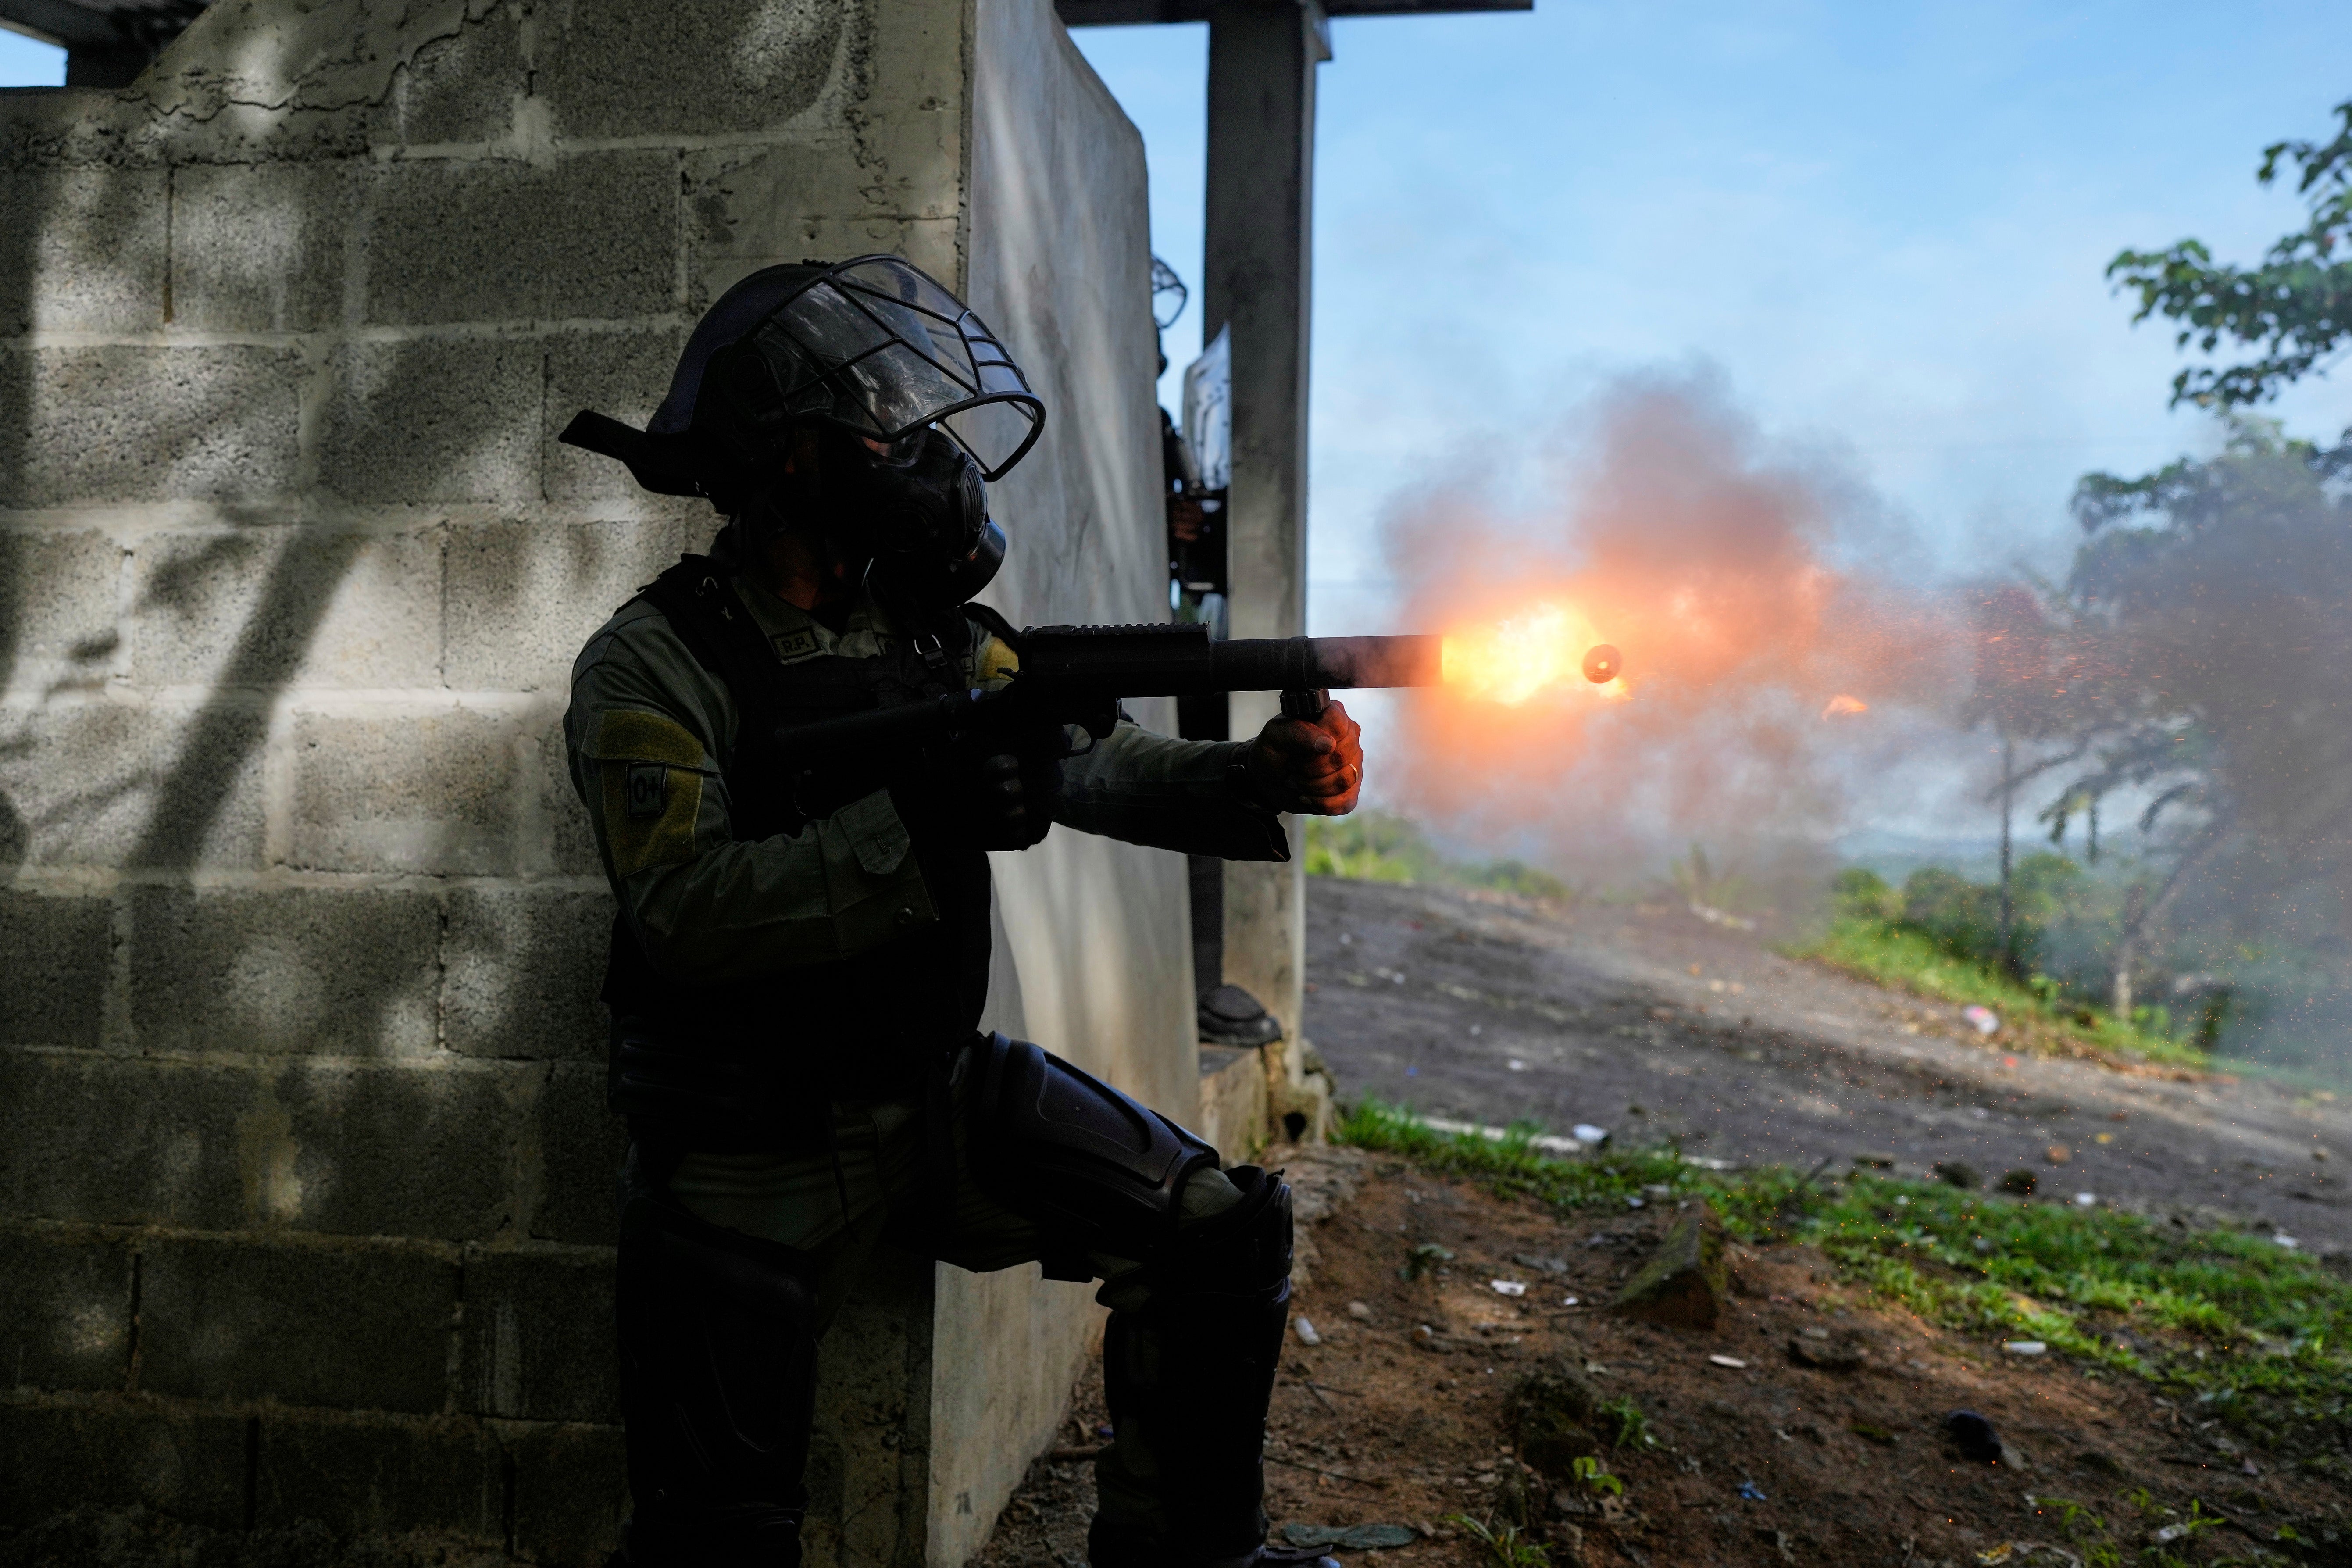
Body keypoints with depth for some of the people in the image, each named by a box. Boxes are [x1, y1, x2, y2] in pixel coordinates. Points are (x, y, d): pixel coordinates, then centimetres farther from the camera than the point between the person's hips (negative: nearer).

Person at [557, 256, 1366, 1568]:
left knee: (1222, 1230, -4)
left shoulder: (945, 634, 4)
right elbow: (685, 910, -24)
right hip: (754, 1158, -4)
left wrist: (1261, 773, -21)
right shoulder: (655, 666, -14)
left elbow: (1095, 765, -3)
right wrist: (915, 828, -34)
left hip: (943, 1101, 5)